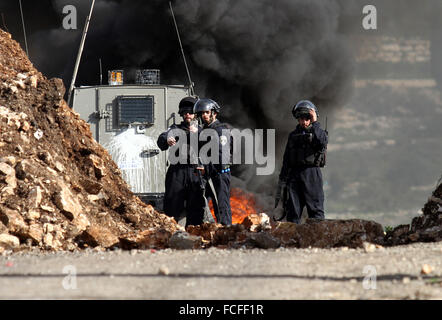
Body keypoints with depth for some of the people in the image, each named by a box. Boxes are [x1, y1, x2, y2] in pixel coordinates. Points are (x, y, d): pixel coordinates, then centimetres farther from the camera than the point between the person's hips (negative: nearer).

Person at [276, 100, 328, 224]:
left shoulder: (319, 132, 5)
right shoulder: (293, 135, 17)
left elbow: (322, 142, -21)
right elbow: (286, 159, 19)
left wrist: (314, 123, -15)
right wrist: (282, 179, 13)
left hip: (312, 173, -4)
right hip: (294, 175, 4)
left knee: (315, 209, -8)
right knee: (292, 210, 1)